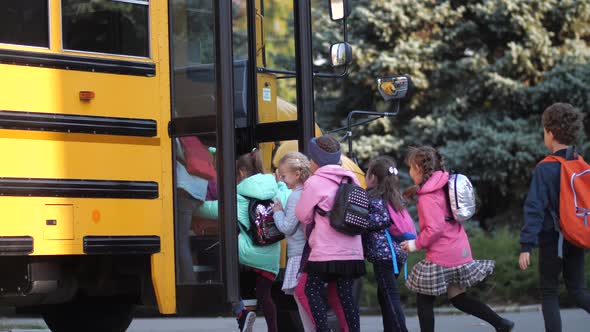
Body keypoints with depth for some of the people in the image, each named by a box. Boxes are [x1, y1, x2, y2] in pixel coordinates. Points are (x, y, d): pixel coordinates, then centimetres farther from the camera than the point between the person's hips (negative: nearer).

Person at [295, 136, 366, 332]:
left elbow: (303, 216, -2)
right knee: (346, 294, 9)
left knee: (313, 290, 2)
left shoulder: (315, 182, -8)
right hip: (352, 251, 6)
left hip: (326, 251, -6)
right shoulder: (350, 179, 11)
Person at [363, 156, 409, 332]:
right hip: (397, 251, 9)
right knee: (385, 295, 16)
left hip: (383, 253, -9)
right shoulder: (394, 196, 18)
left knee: (390, 297, -11)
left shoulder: (374, 196, -6)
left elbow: (383, 219, -15)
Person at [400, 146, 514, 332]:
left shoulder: (428, 197, -16)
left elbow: (434, 228, -24)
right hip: (460, 251, 9)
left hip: (441, 257, -9)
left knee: (424, 300, 3)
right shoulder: (443, 185, 9)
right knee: (458, 298, 17)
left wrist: (416, 244, -11)